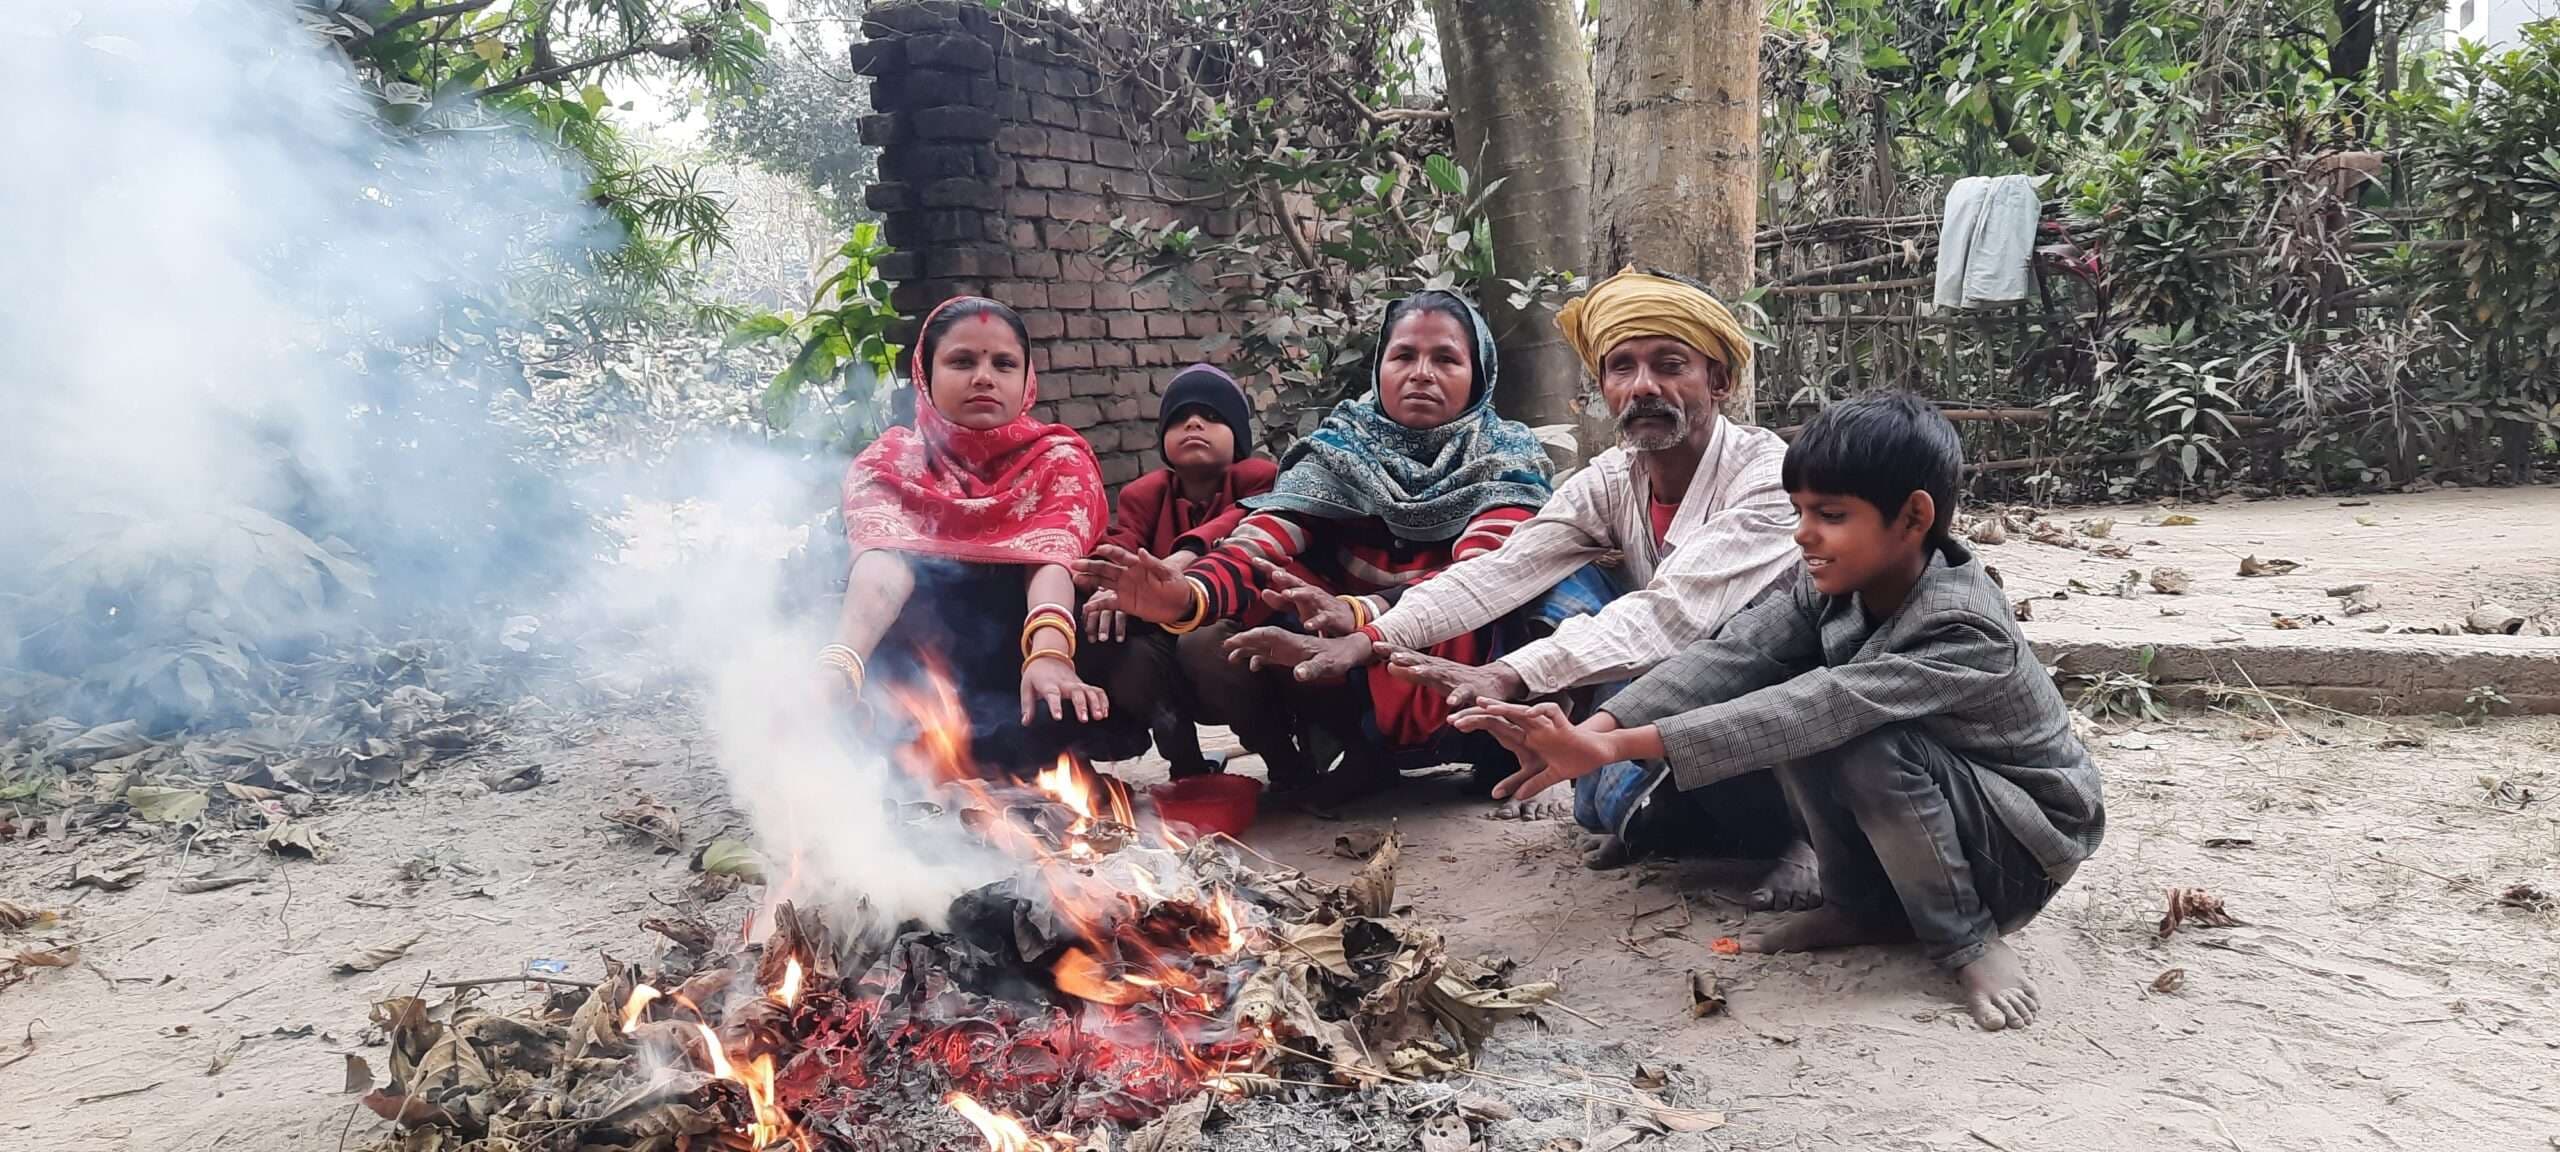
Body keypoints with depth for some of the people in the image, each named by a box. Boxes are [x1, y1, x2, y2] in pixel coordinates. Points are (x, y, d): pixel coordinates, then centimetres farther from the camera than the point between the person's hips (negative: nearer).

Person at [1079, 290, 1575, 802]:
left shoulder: (1510, 458, -6)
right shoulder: (1342, 448, -1)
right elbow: (1266, 538, -17)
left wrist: (1357, 612, -46)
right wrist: (1189, 595, -41)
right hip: (1346, 665, 3)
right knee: (1206, 649, -20)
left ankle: (1368, 755, -6)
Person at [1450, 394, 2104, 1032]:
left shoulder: (1964, 632, -32)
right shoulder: (1829, 587, -10)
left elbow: (1817, 708, -44)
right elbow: (1730, 657, -24)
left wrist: (1619, 745, -51)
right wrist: (1591, 734, -40)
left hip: (2028, 842, -6)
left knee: (1866, 743, -34)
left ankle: (1967, 940, -11)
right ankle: (1863, 907, -1)